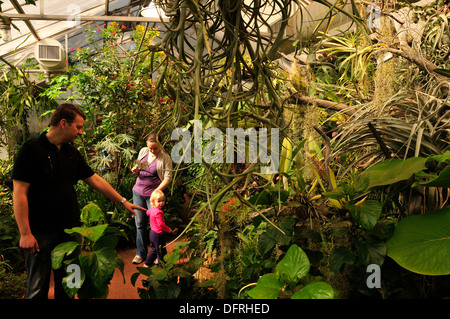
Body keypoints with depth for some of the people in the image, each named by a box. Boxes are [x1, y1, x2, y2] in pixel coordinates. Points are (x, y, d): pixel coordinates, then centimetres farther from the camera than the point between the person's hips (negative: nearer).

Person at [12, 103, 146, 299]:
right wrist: (25, 233, -18)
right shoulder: (32, 150, -11)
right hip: (41, 234, -6)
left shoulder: (72, 153, 10)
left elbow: (95, 180, 16)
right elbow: (19, 192, -14)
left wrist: (123, 201, 15)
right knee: (38, 289, 2)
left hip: (71, 230, 7)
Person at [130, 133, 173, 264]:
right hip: (138, 192, 5)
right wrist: (135, 170, -4)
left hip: (153, 194, -5)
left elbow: (168, 178, -12)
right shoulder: (143, 151, 5)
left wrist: (156, 191, -21)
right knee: (139, 223, 10)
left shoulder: (165, 158, -10)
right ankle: (141, 253, 22)